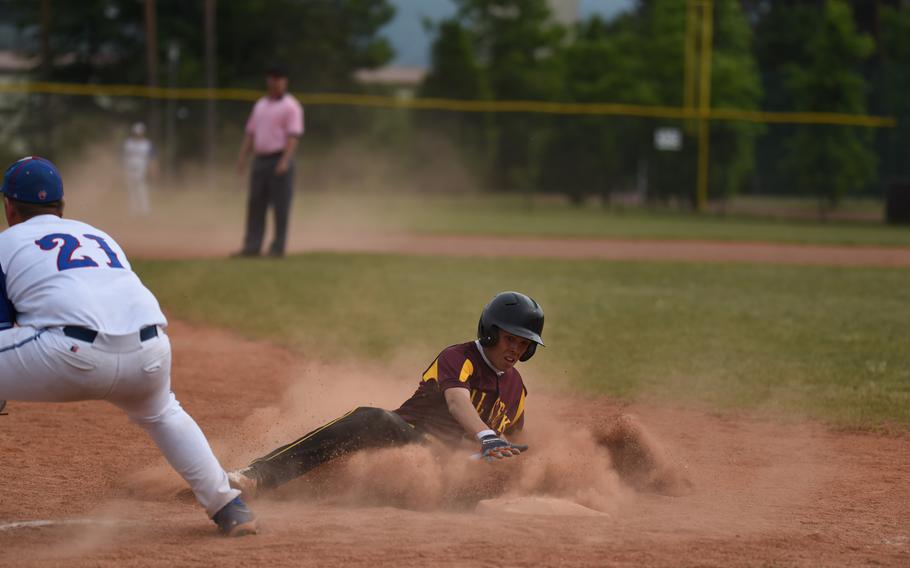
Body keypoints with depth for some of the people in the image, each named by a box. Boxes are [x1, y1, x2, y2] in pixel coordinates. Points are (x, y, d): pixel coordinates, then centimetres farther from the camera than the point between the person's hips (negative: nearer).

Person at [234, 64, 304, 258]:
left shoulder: (290, 106, -5)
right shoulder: (260, 105, 17)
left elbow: (293, 135, -13)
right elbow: (250, 133, 19)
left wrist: (285, 161, -23)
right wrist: (242, 157, 9)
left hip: (279, 160, -7)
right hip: (260, 160, 7)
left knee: (280, 205, -5)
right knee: (255, 203, 5)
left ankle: (278, 247, -1)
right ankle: (252, 246, 6)